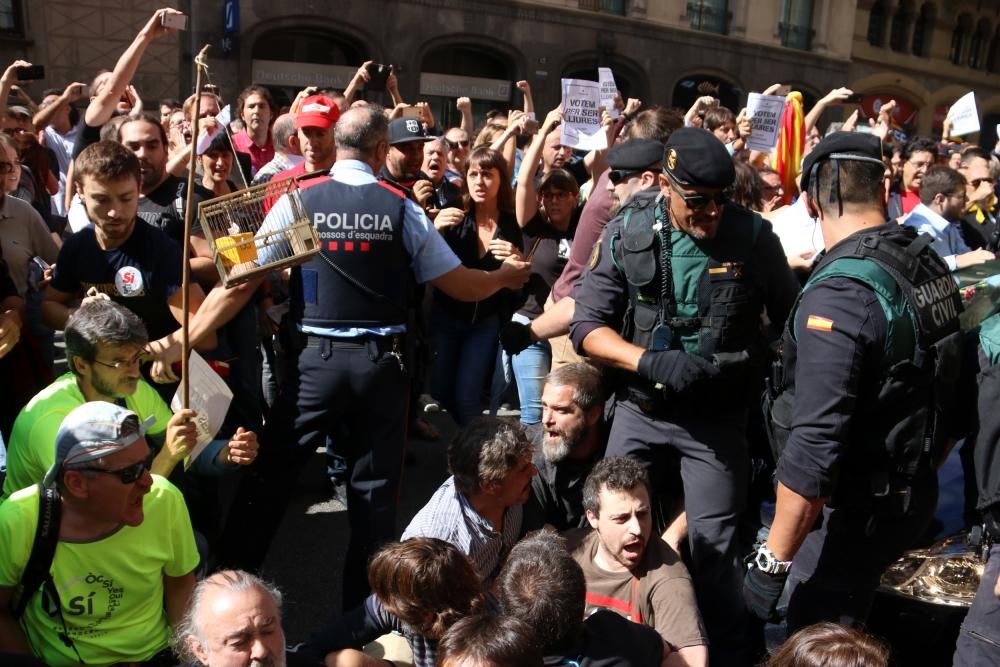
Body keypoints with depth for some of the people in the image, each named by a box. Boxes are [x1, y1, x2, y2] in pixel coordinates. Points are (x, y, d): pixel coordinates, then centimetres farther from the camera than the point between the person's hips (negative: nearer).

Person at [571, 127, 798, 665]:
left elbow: (789, 321, 3)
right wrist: (651, 361, -21)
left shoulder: (754, 237, -11)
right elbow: (587, 324, -7)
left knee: (714, 547, 3)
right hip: (640, 408, 2)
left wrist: (749, 361, -11)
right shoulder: (627, 233, -10)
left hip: (718, 418, -2)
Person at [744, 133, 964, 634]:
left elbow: (813, 448, -33)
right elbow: (940, 380, 10)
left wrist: (773, 561, -26)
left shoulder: (840, 292, -27)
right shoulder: (930, 263, -1)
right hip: (917, 491, 8)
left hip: (858, 506, -8)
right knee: (849, 621, 26)